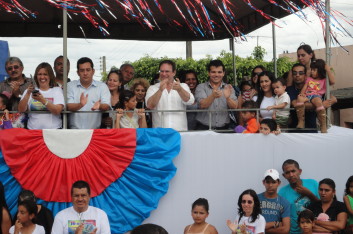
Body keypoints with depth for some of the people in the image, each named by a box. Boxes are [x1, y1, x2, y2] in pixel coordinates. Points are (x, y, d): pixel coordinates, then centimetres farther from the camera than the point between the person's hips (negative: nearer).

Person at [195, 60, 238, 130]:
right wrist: (213, 96, -30)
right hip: (204, 128, -2)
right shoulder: (201, 87, 6)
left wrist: (228, 98, -22)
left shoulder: (228, 88, 12)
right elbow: (202, 105, -11)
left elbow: (235, 107, -1)